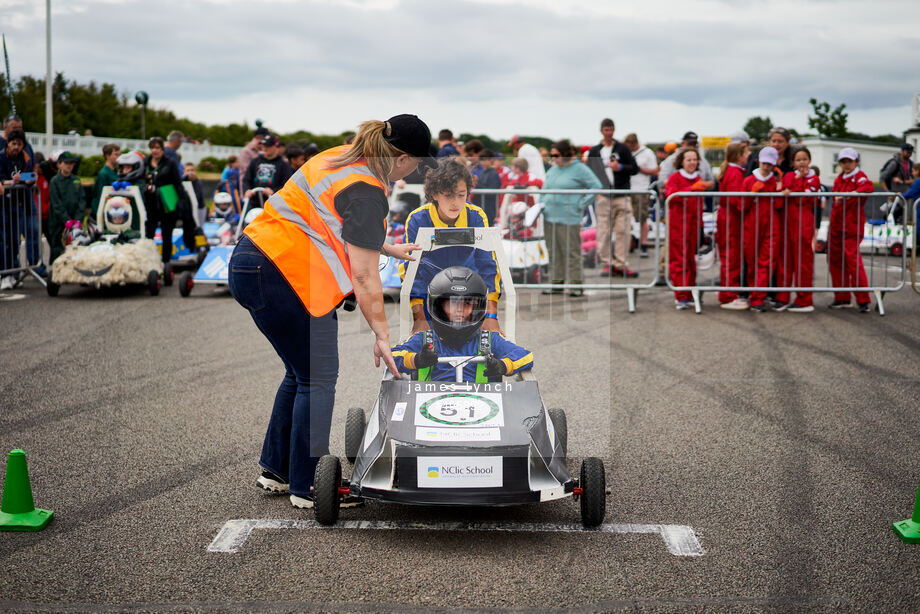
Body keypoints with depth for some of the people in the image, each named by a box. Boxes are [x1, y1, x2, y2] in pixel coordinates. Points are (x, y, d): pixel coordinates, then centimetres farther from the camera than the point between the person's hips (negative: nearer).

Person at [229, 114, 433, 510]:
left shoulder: (342, 158, 12)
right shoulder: (367, 193, -16)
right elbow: (364, 277, -16)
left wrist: (389, 248, 34)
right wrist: (381, 335, -10)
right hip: (280, 275, -10)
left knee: (301, 373, 17)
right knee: (318, 379, -3)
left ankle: (275, 470, 26)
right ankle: (306, 488, 3)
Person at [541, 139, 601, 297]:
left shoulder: (579, 169, -6)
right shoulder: (553, 170, 15)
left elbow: (596, 186, -7)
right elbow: (545, 188, 27)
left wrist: (581, 204, -10)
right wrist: (542, 203, 11)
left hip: (569, 218, -7)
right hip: (550, 217, 7)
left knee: (571, 251, -5)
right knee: (554, 252, 9)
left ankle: (576, 283, 0)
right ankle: (557, 282, 16)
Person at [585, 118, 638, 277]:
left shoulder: (622, 149, 11)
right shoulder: (594, 151, 12)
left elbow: (635, 168, 9)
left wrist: (620, 167, -10)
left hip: (621, 195, 0)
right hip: (603, 196, 0)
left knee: (623, 231, -4)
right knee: (604, 231, -3)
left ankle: (620, 264, 1)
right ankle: (607, 264, 4)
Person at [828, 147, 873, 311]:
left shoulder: (859, 176, -5)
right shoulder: (839, 179, 16)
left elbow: (868, 187, -26)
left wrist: (847, 195, -31)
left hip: (852, 227, -8)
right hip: (836, 226, 8)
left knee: (853, 260, -13)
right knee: (835, 261, 9)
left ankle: (864, 300, -9)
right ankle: (842, 298, 18)